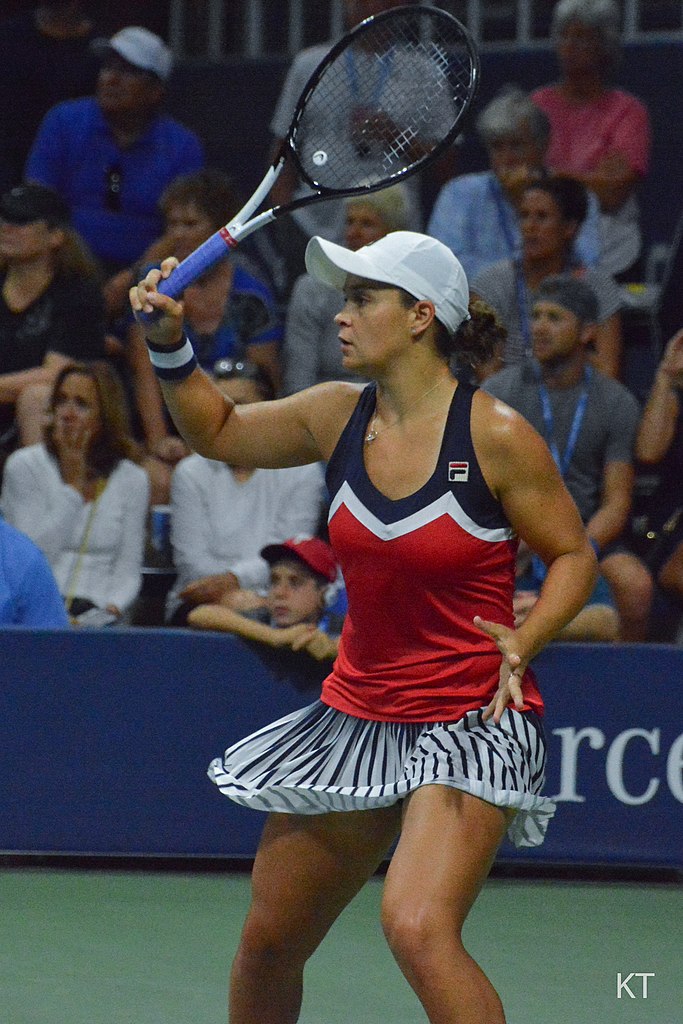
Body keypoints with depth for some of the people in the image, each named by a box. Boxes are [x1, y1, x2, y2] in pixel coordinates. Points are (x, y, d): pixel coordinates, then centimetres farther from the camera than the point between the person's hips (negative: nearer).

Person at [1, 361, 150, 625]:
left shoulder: (132, 480, 10)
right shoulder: (25, 466, 3)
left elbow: (128, 571, 9)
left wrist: (113, 607, -12)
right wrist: (74, 482, -6)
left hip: (96, 610, 2)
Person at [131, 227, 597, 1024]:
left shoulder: (495, 436, -13)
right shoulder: (338, 417, 3)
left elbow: (573, 555, -4)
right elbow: (217, 432, 19)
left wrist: (523, 642, -20)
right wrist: (170, 345, 2)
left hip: (470, 720, -6)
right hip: (356, 712, 6)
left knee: (417, 927, -28)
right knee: (268, 944, 12)